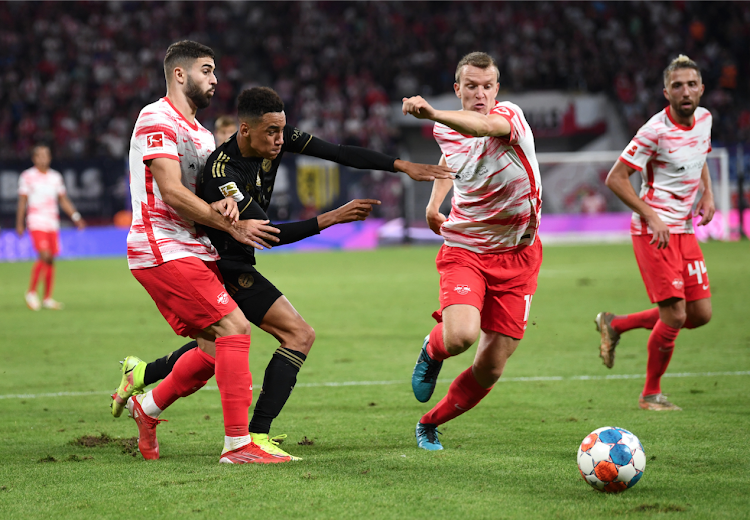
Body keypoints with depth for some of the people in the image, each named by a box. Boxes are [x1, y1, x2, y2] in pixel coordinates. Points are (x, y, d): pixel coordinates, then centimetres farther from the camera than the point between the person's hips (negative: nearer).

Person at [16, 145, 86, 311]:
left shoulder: (56, 177, 13)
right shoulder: (27, 176, 1)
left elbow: (64, 201, 16)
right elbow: (22, 201, 2)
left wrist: (76, 217, 5)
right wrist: (19, 224, -1)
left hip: (53, 222, 5)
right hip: (36, 222, -5)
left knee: (51, 260, 3)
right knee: (44, 256, -19)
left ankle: (47, 299, 9)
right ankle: (31, 292, -6)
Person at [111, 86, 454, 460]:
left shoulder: (276, 138, -9)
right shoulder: (222, 173, -31)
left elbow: (339, 153, -7)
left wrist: (403, 166, -12)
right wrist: (330, 218, -33)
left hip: (234, 262, 9)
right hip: (226, 267, -9)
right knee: (300, 334, -16)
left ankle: (141, 373, 44)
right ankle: (255, 436, -18)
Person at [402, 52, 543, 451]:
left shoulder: (510, 115, -12)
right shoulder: (447, 131, 2)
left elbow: (483, 126, -39)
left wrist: (433, 114, -55)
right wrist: (434, 203, 16)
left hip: (516, 258, -1)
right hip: (464, 250, 1)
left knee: (490, 368, 1)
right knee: (460, 336, -28)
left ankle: (430, 424, 27)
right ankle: (433, 348, 10)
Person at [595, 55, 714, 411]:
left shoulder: (704, 118, 6)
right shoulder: (656, 131, -17)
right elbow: (615, 178, -14)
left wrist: (707, 194, 8)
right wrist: (651, 217, -17)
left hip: (685, 231, 8)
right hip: (654, 232, -8)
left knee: (701, 314, 5)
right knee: (675, 315, -11)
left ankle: (615, 325, 23)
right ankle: (651, 394, 9)